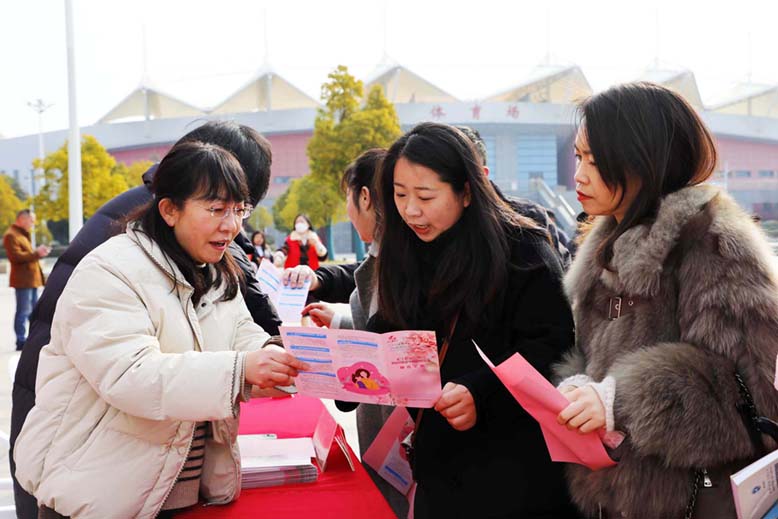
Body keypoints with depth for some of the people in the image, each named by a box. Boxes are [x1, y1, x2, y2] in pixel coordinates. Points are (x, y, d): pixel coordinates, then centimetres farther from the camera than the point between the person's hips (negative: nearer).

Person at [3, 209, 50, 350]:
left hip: (31, 279, 10)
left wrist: (38, 253, 15)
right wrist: (36, 253, -22)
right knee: (23, 311, -8)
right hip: (23, 280, -10)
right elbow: (17, 256, -21)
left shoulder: (23, 234, 23)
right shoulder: (11, 235, -11)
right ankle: (21, 342, -4)